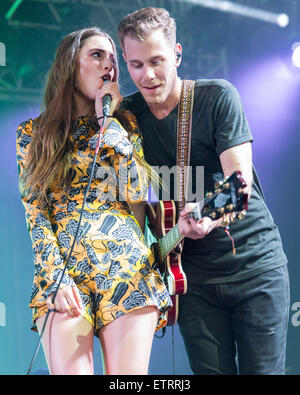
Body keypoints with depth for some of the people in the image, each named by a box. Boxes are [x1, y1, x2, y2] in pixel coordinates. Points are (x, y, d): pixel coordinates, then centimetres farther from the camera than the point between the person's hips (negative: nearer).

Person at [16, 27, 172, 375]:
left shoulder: (124, 124, 16)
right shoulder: (33, 134, 12)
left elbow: (135, 192, -1)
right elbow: (36, 215, 4)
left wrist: (107, 119, 1)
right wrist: (55, 278, -9)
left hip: (128, 269, 1)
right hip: (62, 273, -1)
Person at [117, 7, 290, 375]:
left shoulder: (217, 96, -8)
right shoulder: (127, 113, 3)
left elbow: (240, 180, -16)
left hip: (255, 263, -2)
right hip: (193, 273, 3)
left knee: (262, 370, -2)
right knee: (211, 371, 3)